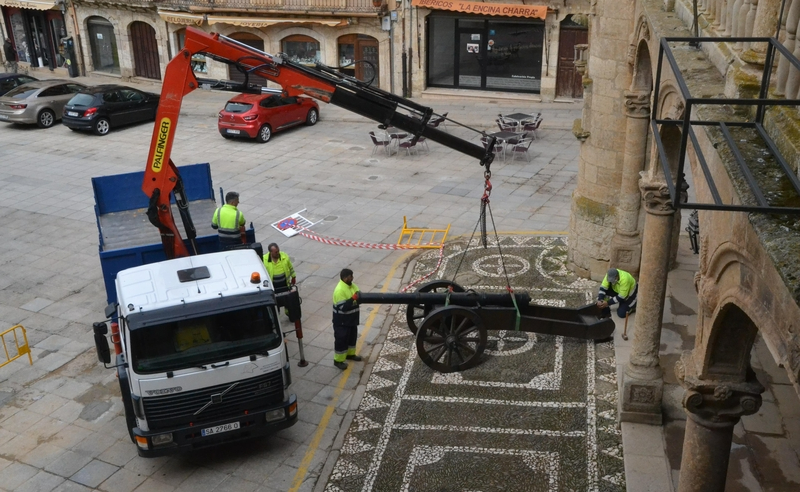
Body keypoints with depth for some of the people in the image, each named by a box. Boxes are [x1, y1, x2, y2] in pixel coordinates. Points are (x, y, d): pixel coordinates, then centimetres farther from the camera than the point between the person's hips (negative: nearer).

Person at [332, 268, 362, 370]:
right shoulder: (340, 290, -27)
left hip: (351, 319, 9)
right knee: (341, 340, 3)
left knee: (352, 337, 23)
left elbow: (359, 296, 8)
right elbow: (343, 307, -31)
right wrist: (353, 298, -34)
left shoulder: (352, 286, 1)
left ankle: (350, 354, 42)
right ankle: (338, 360, 16)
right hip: (342, 321, -9)